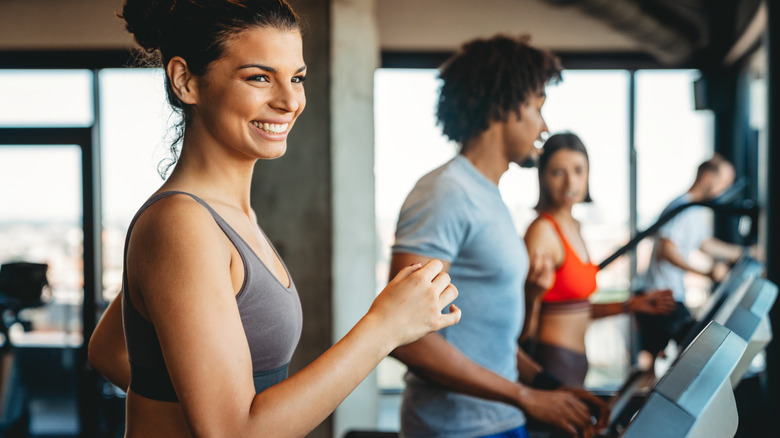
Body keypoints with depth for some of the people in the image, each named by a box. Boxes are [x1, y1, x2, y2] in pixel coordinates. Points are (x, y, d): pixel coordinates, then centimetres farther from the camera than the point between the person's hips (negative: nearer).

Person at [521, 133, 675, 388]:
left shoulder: (572, 225, 12)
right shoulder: (542, 231, -16)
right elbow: (526, 328, -19)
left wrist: (632, 305, 16)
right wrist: (533, 292, -38)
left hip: (575, 361, 9)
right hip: (551, 363, -9)